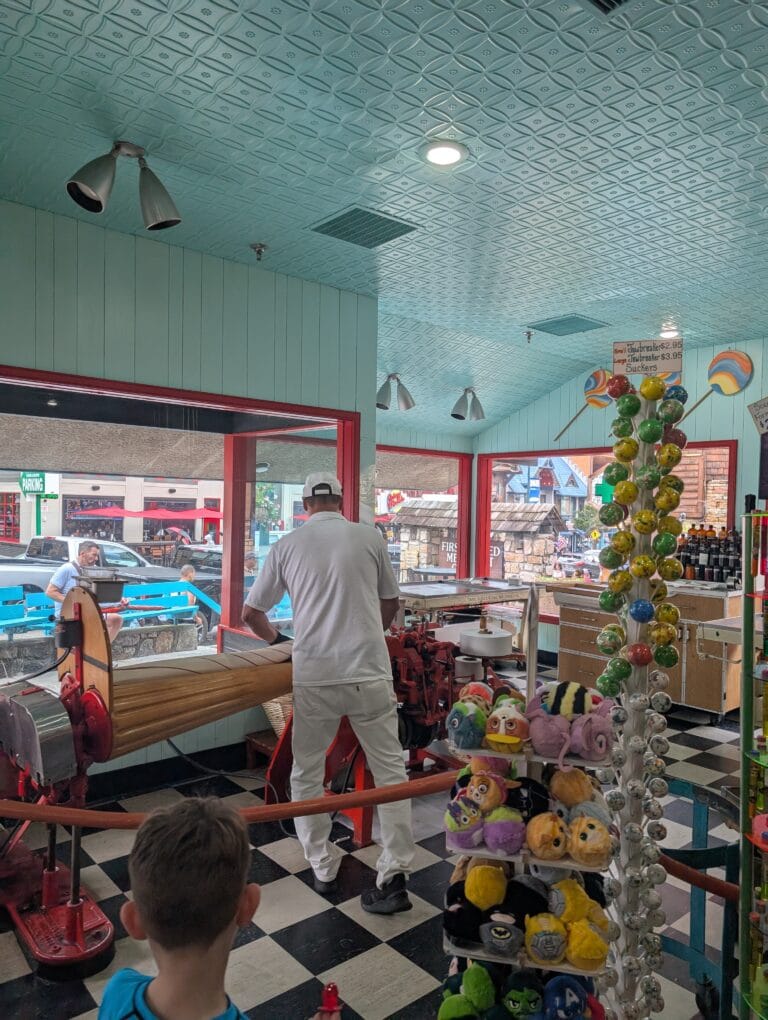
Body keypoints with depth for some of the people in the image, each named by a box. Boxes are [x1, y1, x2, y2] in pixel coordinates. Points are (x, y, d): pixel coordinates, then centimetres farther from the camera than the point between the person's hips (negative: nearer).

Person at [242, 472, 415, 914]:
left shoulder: (287, 545, 3)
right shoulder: (370, 537, 2)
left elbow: (251, 613, 10)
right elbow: (391, 603, 14)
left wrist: (276, 638, 29)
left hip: (313, 678, 1)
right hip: (369, 674, 0)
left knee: (307, 774, 19)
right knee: (390, 771, 11)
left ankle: (323, 867, 29)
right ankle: (394, 878, 11)